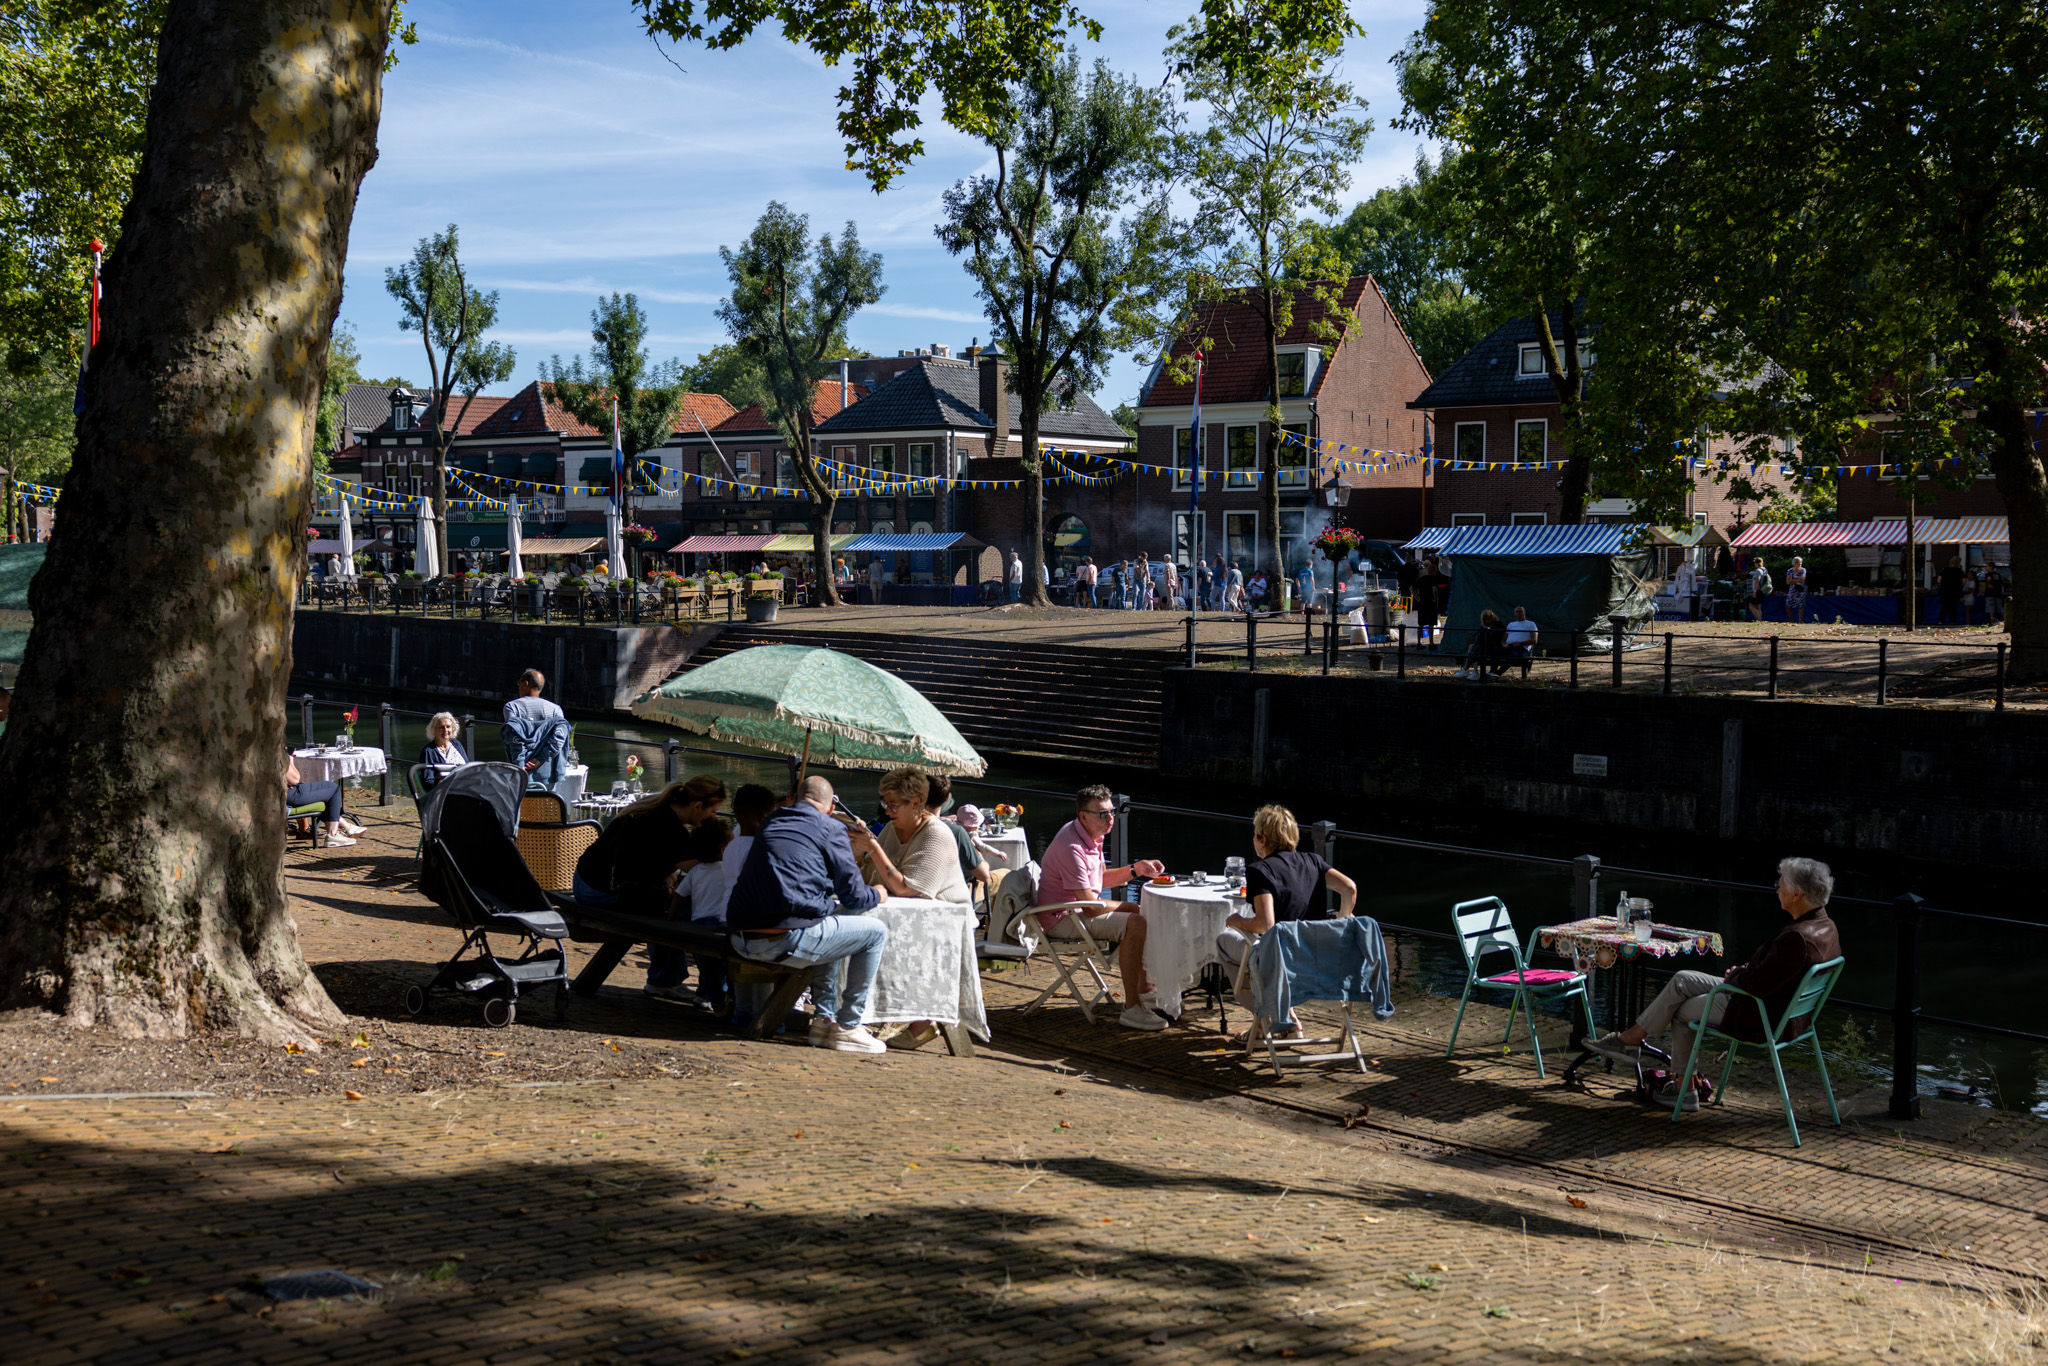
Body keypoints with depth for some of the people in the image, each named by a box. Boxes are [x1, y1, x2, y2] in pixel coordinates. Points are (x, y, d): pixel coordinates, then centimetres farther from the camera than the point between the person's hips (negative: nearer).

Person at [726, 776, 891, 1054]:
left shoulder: (771, 823, 22)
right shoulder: (831, 829, 2)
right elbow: (852, 895, 1)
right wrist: (877, 896, 24)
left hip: (741, 940, 8)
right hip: (786, 941, -8)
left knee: (829, 924, 34)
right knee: (876, 932, 9)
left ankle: (826, 1018, 30)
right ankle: (848, 1026, 11)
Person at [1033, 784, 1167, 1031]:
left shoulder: (1090, 835, 7)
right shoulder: (1072, 847, -26)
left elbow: (1100, 879, 20)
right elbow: (1091, 906, -25)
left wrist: (1136, 869, 5)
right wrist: (1125, 908, -9)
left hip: (1079, 910, 11)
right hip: (1062, 920, -11)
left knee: (1138, 915, 17)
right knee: (1134, 923, -24)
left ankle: (1142, 990, 25)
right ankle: (1131, 1009, -25)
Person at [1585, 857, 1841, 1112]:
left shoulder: (1797, 939, -31)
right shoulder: (1826, 927, 1)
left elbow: (1756, 985, -28)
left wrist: (1735, 976, -7)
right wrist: (1743, 971, 2)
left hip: (1761, 1021, -10)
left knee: (1681, 1010, 6)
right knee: (1682, 980, 13)